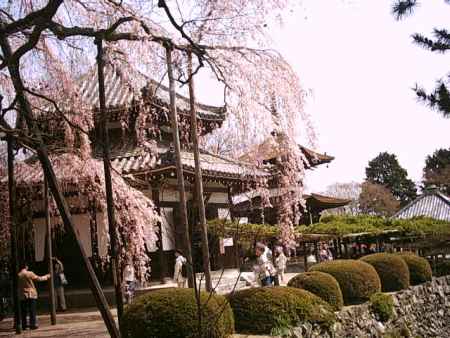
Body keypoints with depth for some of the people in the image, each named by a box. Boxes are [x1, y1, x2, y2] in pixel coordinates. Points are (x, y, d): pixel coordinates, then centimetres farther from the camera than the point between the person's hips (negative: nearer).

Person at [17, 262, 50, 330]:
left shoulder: (18, 276, 1)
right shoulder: (29, 273, -9)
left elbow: (17, 285, 7)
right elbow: (38, 278, -2)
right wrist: (46, 277, 13)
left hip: (22, 296, 4)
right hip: (31, 294, -3)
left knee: (23, 311, 10)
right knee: (32, 310, 1)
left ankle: (24, 325, 14)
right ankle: (33, 324, -2)